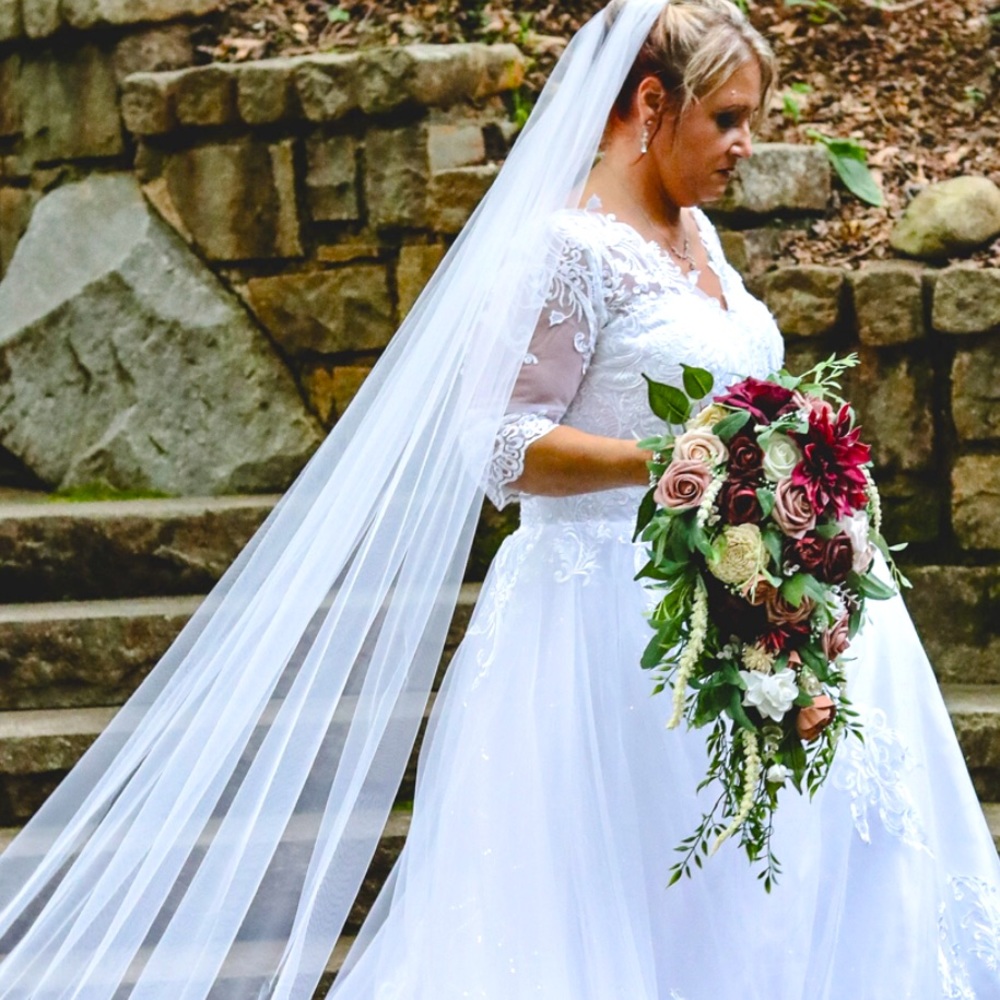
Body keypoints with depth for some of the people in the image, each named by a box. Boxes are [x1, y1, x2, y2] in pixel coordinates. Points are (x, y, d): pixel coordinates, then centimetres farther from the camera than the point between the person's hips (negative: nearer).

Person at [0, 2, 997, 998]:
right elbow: (504, 447, -18)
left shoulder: (693, 233, 13)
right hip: (619, 608, -9)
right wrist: (665, 460, -27)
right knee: (621, 908, -3)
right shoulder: (568, 246, -14)